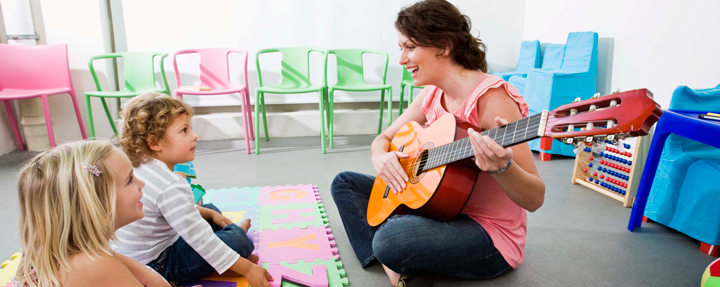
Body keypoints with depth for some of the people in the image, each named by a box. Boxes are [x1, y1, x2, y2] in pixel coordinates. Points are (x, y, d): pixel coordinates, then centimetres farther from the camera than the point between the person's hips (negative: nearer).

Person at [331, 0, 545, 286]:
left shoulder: (490, 97, -23)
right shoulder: (432, 94, 1)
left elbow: (535, 199, -23)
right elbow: (383, 138, 11)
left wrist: (500, 168, -45)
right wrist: (380, 158, -13)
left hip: (490, 234, -8)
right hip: (439, 206, 8)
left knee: (391, 239, -36)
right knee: (345, 183, 7)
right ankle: (390, 264, -5)